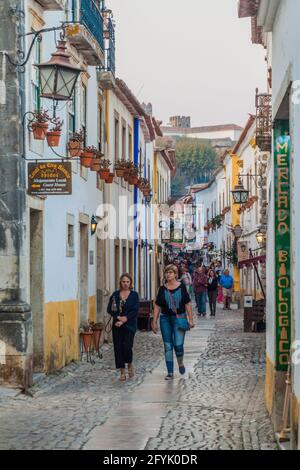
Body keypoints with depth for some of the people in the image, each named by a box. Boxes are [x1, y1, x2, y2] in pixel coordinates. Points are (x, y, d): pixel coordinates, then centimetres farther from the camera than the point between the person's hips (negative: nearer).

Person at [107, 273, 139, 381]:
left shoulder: (134, 295, 3)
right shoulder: (115, 295, 9)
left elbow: (135, 311, -6)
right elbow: (109, 309, 4)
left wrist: (125, 319, -14)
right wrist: (118, 317, -11)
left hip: (129, 325, -3)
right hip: (117, 325, 3)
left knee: (127, 346, -14)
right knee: (118, 347, -1)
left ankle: (130, 365, 14)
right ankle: (122, 372, 8)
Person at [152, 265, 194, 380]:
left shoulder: (181, 287, -2)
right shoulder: (162, 289, 3)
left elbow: (187, 304, -1)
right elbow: (157, 306, 6)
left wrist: (190, 319, -5)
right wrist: (154, 322, 3)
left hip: (179, 318, -2)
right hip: (165, 319, 2)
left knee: (178, 345, -11)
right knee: (168, 346, 3)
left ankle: (180, 363, 21)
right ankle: (170, 373, 10)